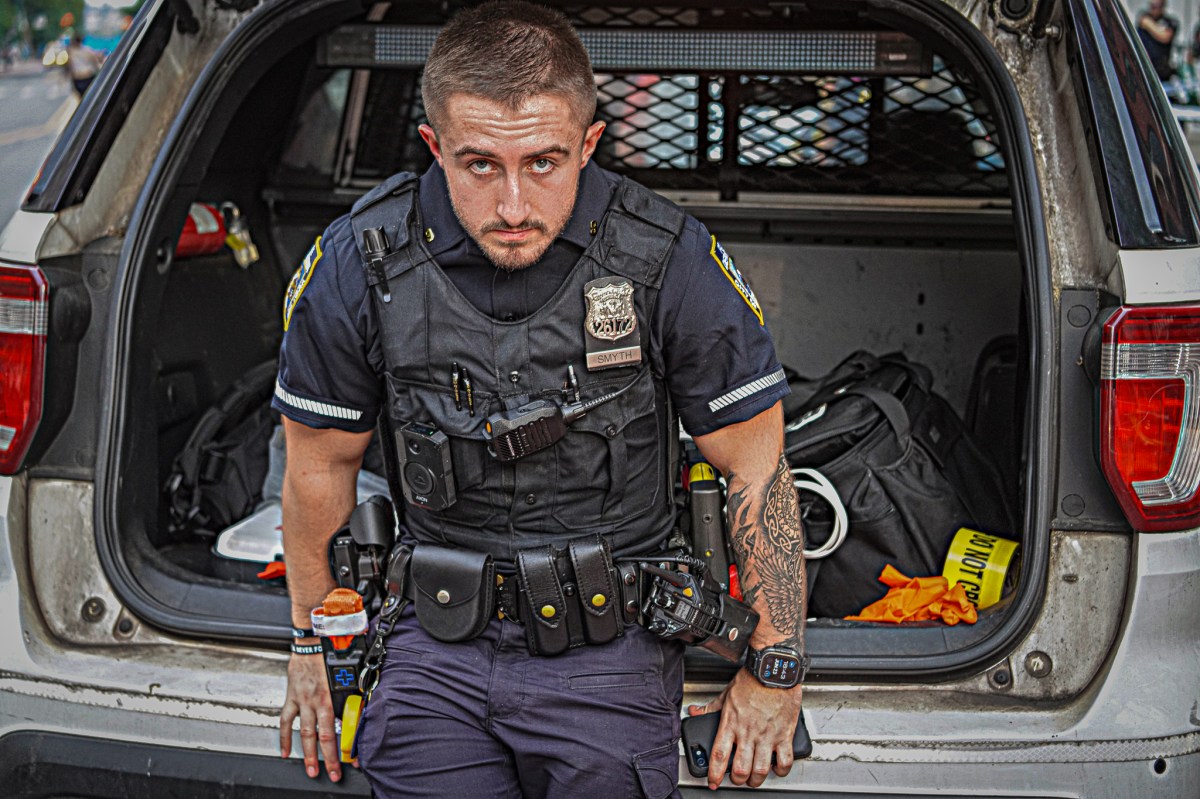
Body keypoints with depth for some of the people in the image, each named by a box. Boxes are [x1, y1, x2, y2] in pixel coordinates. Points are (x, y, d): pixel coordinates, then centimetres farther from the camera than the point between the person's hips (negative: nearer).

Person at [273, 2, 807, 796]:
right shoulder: (358, 263, -9)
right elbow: (321, 465, 6)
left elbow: (757, 469, -4)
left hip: (610, 649, -1)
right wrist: (312, 643, 15)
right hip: (439, 645, 1)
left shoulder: (670, 260, -13)